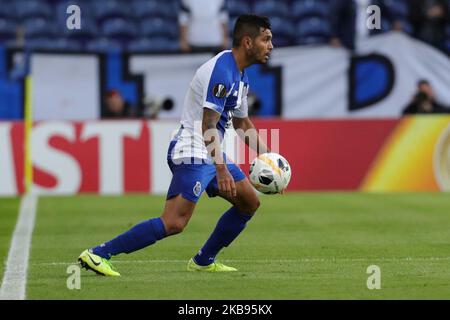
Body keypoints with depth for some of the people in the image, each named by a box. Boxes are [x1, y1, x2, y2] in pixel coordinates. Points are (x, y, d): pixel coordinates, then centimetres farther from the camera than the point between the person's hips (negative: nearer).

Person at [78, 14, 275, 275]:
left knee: (250, 203, 14)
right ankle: (98, 254, -19)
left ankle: (204, 261, 21)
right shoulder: (222, 71, -18)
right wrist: (221, 169, -30)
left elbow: (242, 122, 27)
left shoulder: (241, 76, 15)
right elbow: (208, 126, -24)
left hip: (210, 154, 11)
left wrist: (266, 156, 18)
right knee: (174, 224, -19)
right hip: (192, 152, -11)